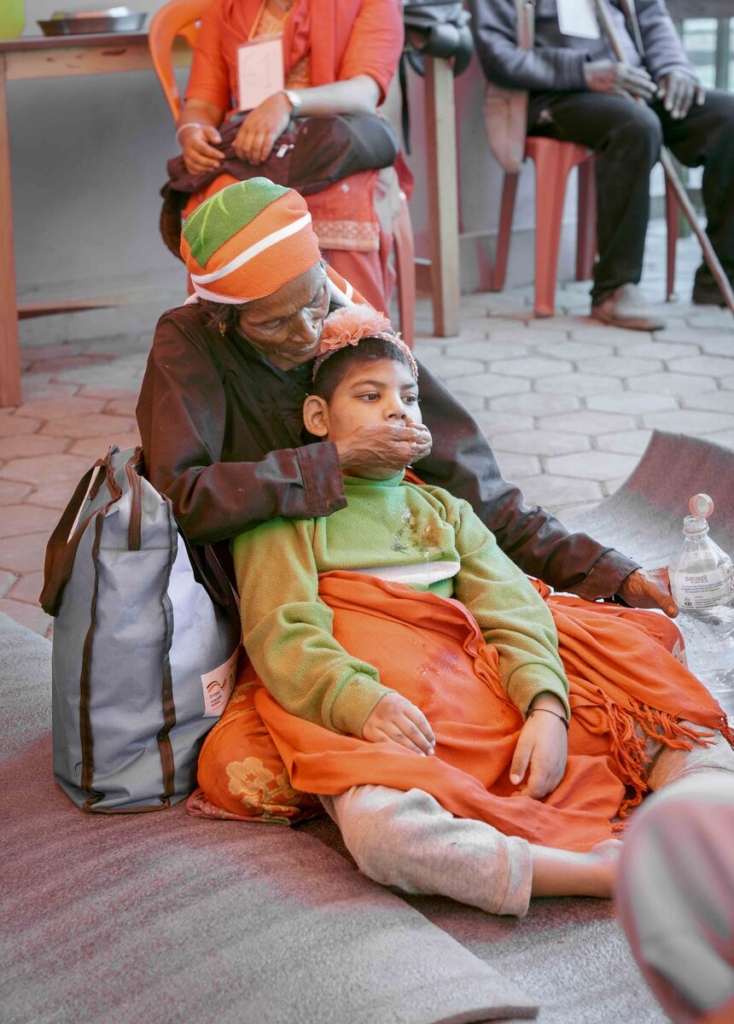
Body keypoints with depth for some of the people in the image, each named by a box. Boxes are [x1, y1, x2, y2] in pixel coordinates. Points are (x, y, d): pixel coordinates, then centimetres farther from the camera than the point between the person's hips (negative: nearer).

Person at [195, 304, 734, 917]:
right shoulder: (286, 515, 14)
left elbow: (513, 611, 10)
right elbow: (284, 637, -3)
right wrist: (362, 702, -24)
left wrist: (546, 708, -10)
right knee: (381, 827, -38)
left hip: (475, 693, 6)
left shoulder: (444, 510, 28)